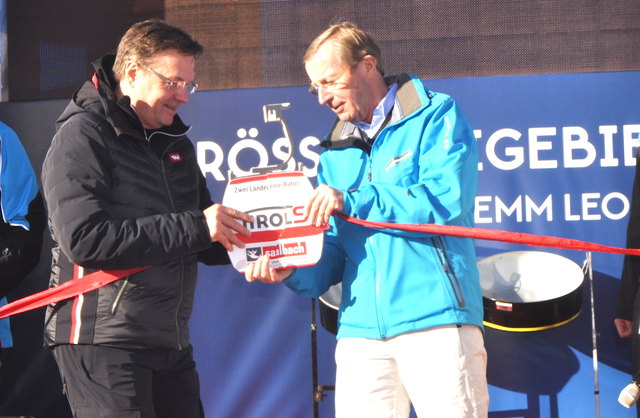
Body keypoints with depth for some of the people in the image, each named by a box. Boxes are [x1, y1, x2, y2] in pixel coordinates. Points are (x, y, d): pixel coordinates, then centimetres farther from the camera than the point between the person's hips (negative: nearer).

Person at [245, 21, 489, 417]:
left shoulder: (436, 117, 3)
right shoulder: (336, 152, 19)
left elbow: (447, 201, -13)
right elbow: (334, 251, 18)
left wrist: (352, 201, -10)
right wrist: (295, 271, -4)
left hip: (435, 320, -5)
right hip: (361, 331, 5)